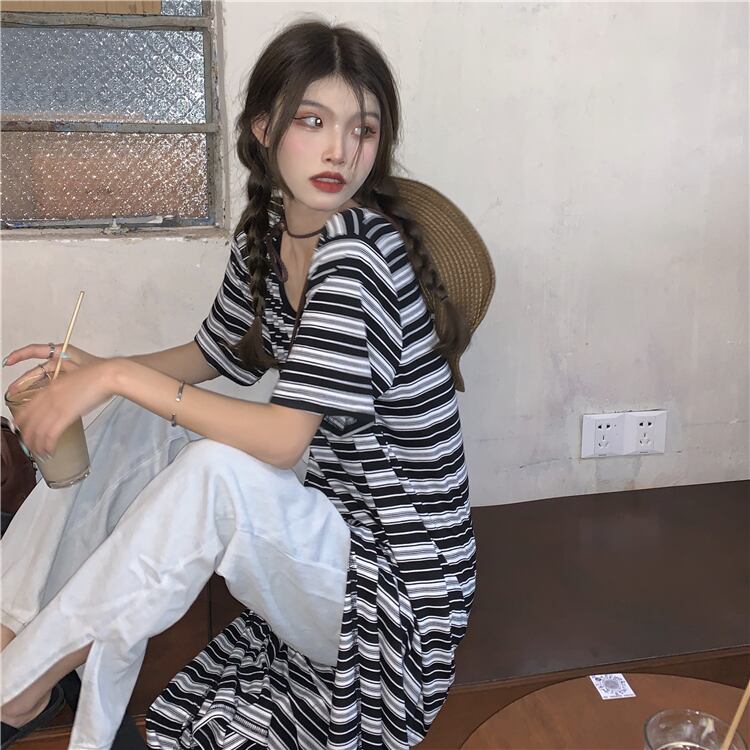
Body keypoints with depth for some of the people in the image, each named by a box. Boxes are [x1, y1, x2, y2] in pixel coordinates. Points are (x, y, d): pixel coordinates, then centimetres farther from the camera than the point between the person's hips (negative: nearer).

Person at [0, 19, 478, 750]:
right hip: (326, 525, 8)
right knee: (137, 417, 2)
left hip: (395, 580, -8)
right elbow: (213, 356, 15)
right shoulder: (264, 230, 1)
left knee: (218, 466, -31)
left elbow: (284, 439, -28)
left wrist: (123, 376, -23)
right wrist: (102, 370, -1)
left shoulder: (360, 253, -24)